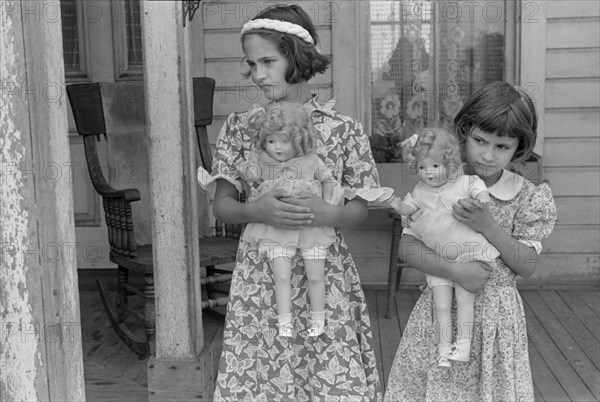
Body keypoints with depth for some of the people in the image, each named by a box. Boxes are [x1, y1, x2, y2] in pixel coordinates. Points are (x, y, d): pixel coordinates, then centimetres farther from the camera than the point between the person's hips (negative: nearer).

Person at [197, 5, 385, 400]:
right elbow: (221, 205, 2)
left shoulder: (343, 128, -3)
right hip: (260, 275, 1)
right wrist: (256, 210, -19)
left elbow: (360, 208, 2)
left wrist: (328, 214, -20)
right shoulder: (240, 126, 1)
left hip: (323, 274, -1)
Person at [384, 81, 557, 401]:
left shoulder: (526, 196, -4)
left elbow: (528, 267, -5)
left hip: (496, 314, 0)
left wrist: (489, 227, -19)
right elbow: (406, 247, -9)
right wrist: (455, 270, -23)